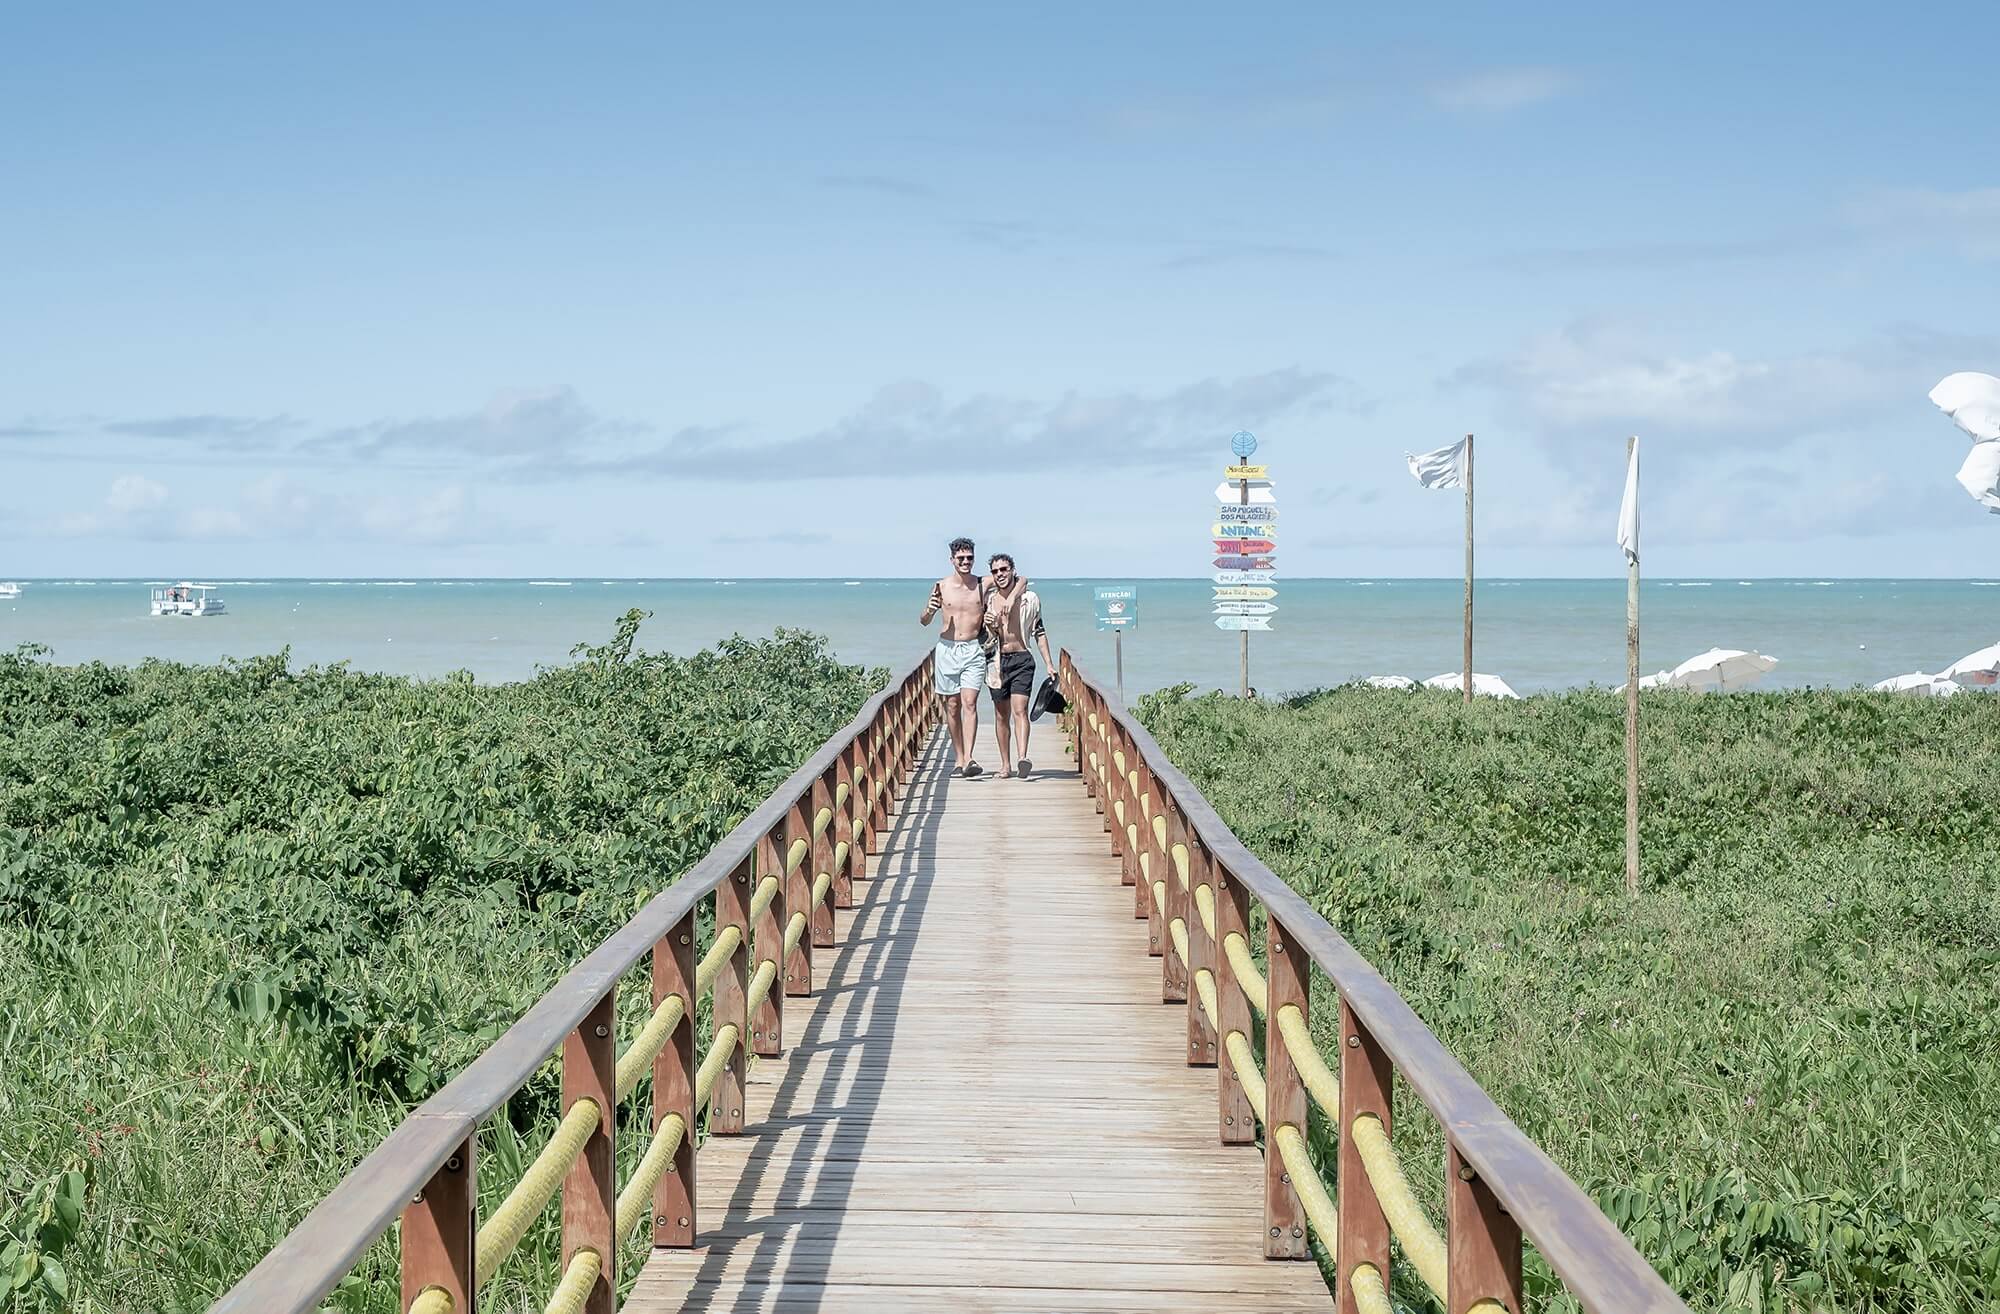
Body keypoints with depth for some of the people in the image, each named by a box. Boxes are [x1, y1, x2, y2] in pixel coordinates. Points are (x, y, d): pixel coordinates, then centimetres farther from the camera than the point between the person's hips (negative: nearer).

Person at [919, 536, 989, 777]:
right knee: (952, 706, 5)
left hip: (973, 650, -1)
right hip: (947, 648, 1)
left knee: (970, 703, -13)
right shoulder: (941, 587, 3)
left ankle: (969, 759, -20)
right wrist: (929, 610, -12)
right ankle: (959, 759, 14)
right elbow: (923, 622, 9)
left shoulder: (982, 585, 3)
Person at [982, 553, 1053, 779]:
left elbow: (1039, 632, 9)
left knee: (1020, 710, -16)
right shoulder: (987, 599, 5)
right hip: (997, 661, 2)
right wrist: (990, 628, -17)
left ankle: (1023, 759, -30)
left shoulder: (1029, 598, 2)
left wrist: (1049, 663, 6)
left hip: (1021, 660, -2)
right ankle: (1006, 765, 13)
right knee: (1001, 715, 6)